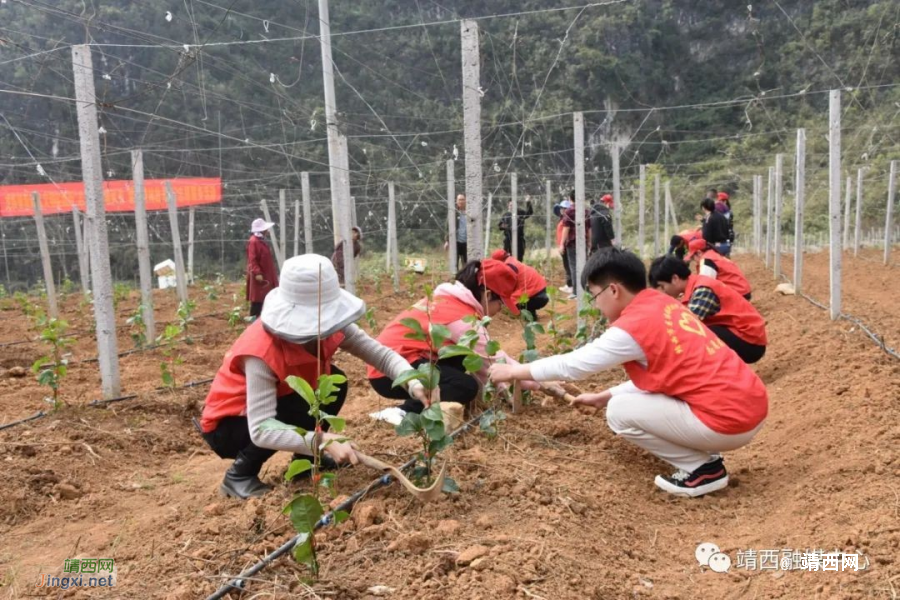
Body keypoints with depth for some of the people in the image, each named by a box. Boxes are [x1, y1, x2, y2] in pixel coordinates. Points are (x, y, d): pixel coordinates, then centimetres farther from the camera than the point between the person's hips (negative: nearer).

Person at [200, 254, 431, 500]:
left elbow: (382, 354, -18)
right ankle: (240, 474, -9)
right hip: (226, 426, -7)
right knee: (302, 411, -31)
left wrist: (413, 384, -36)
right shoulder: (262, 352, -38)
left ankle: (306, 457, 7)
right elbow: (260, 431, -41)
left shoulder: (325, 325, -19)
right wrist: (321, 441, -51)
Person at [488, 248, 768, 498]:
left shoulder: (632, 327, -15)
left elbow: (574, 364, -6)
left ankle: (702, 468, 2)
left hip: (729, 420, -9)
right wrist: (603, 396, 24)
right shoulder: (663, 305, 11)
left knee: (619, 412, -1)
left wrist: (514, 371, 6)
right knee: (634, 399, 20)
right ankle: (705, 454, 15)